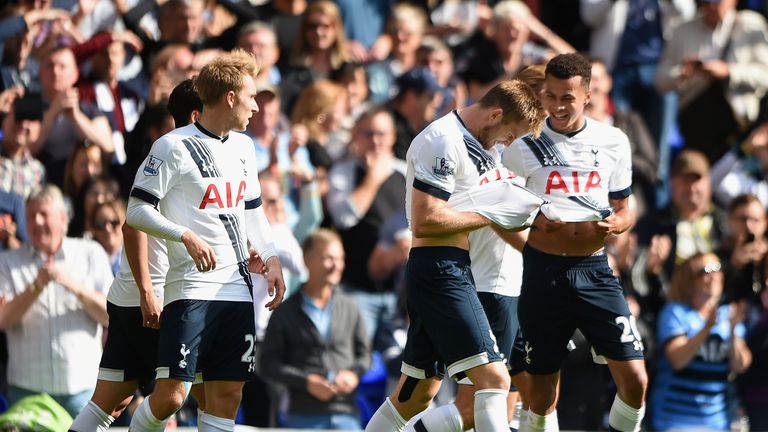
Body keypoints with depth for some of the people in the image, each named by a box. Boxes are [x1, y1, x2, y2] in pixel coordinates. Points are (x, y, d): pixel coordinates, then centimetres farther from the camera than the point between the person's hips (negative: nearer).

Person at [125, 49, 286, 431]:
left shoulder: (243, 147, 15)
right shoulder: (174, 146, -8)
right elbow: (137, 211, -9)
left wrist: (270, 259, 13)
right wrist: (187, 237, -19)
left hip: (237, 287, 7)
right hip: (191, 288, -7)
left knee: (227, 393, 4)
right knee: (171, 395, -13)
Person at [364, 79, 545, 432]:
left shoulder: (468, 143, 19)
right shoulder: (443, 141, -13)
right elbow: (425, 221, -20)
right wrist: (488, 215, -12)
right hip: (441, 271, -11)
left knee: (417, 393, 14)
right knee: (493, 377, -18)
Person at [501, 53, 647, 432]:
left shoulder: (614, 142, 6)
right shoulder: (525, 144, -2)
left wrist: (614, 224, -7)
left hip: (595, 271, 2)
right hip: (543, 270, -2)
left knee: (634, 380, -9)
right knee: (543, 391, 2)